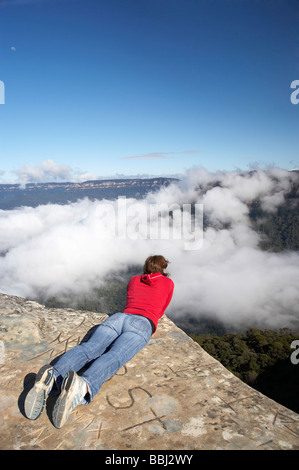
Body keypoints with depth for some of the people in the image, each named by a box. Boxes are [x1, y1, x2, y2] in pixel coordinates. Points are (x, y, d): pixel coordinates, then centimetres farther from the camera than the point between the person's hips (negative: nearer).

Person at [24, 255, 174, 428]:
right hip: (142, 323, -4)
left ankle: (52, 375, -50)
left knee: (89, 348, -20)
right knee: (115, 357, -29)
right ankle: (83, 386, -60)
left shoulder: (133, 280, 33)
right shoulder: (168, 282, 25)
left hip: (117, 317, 4)